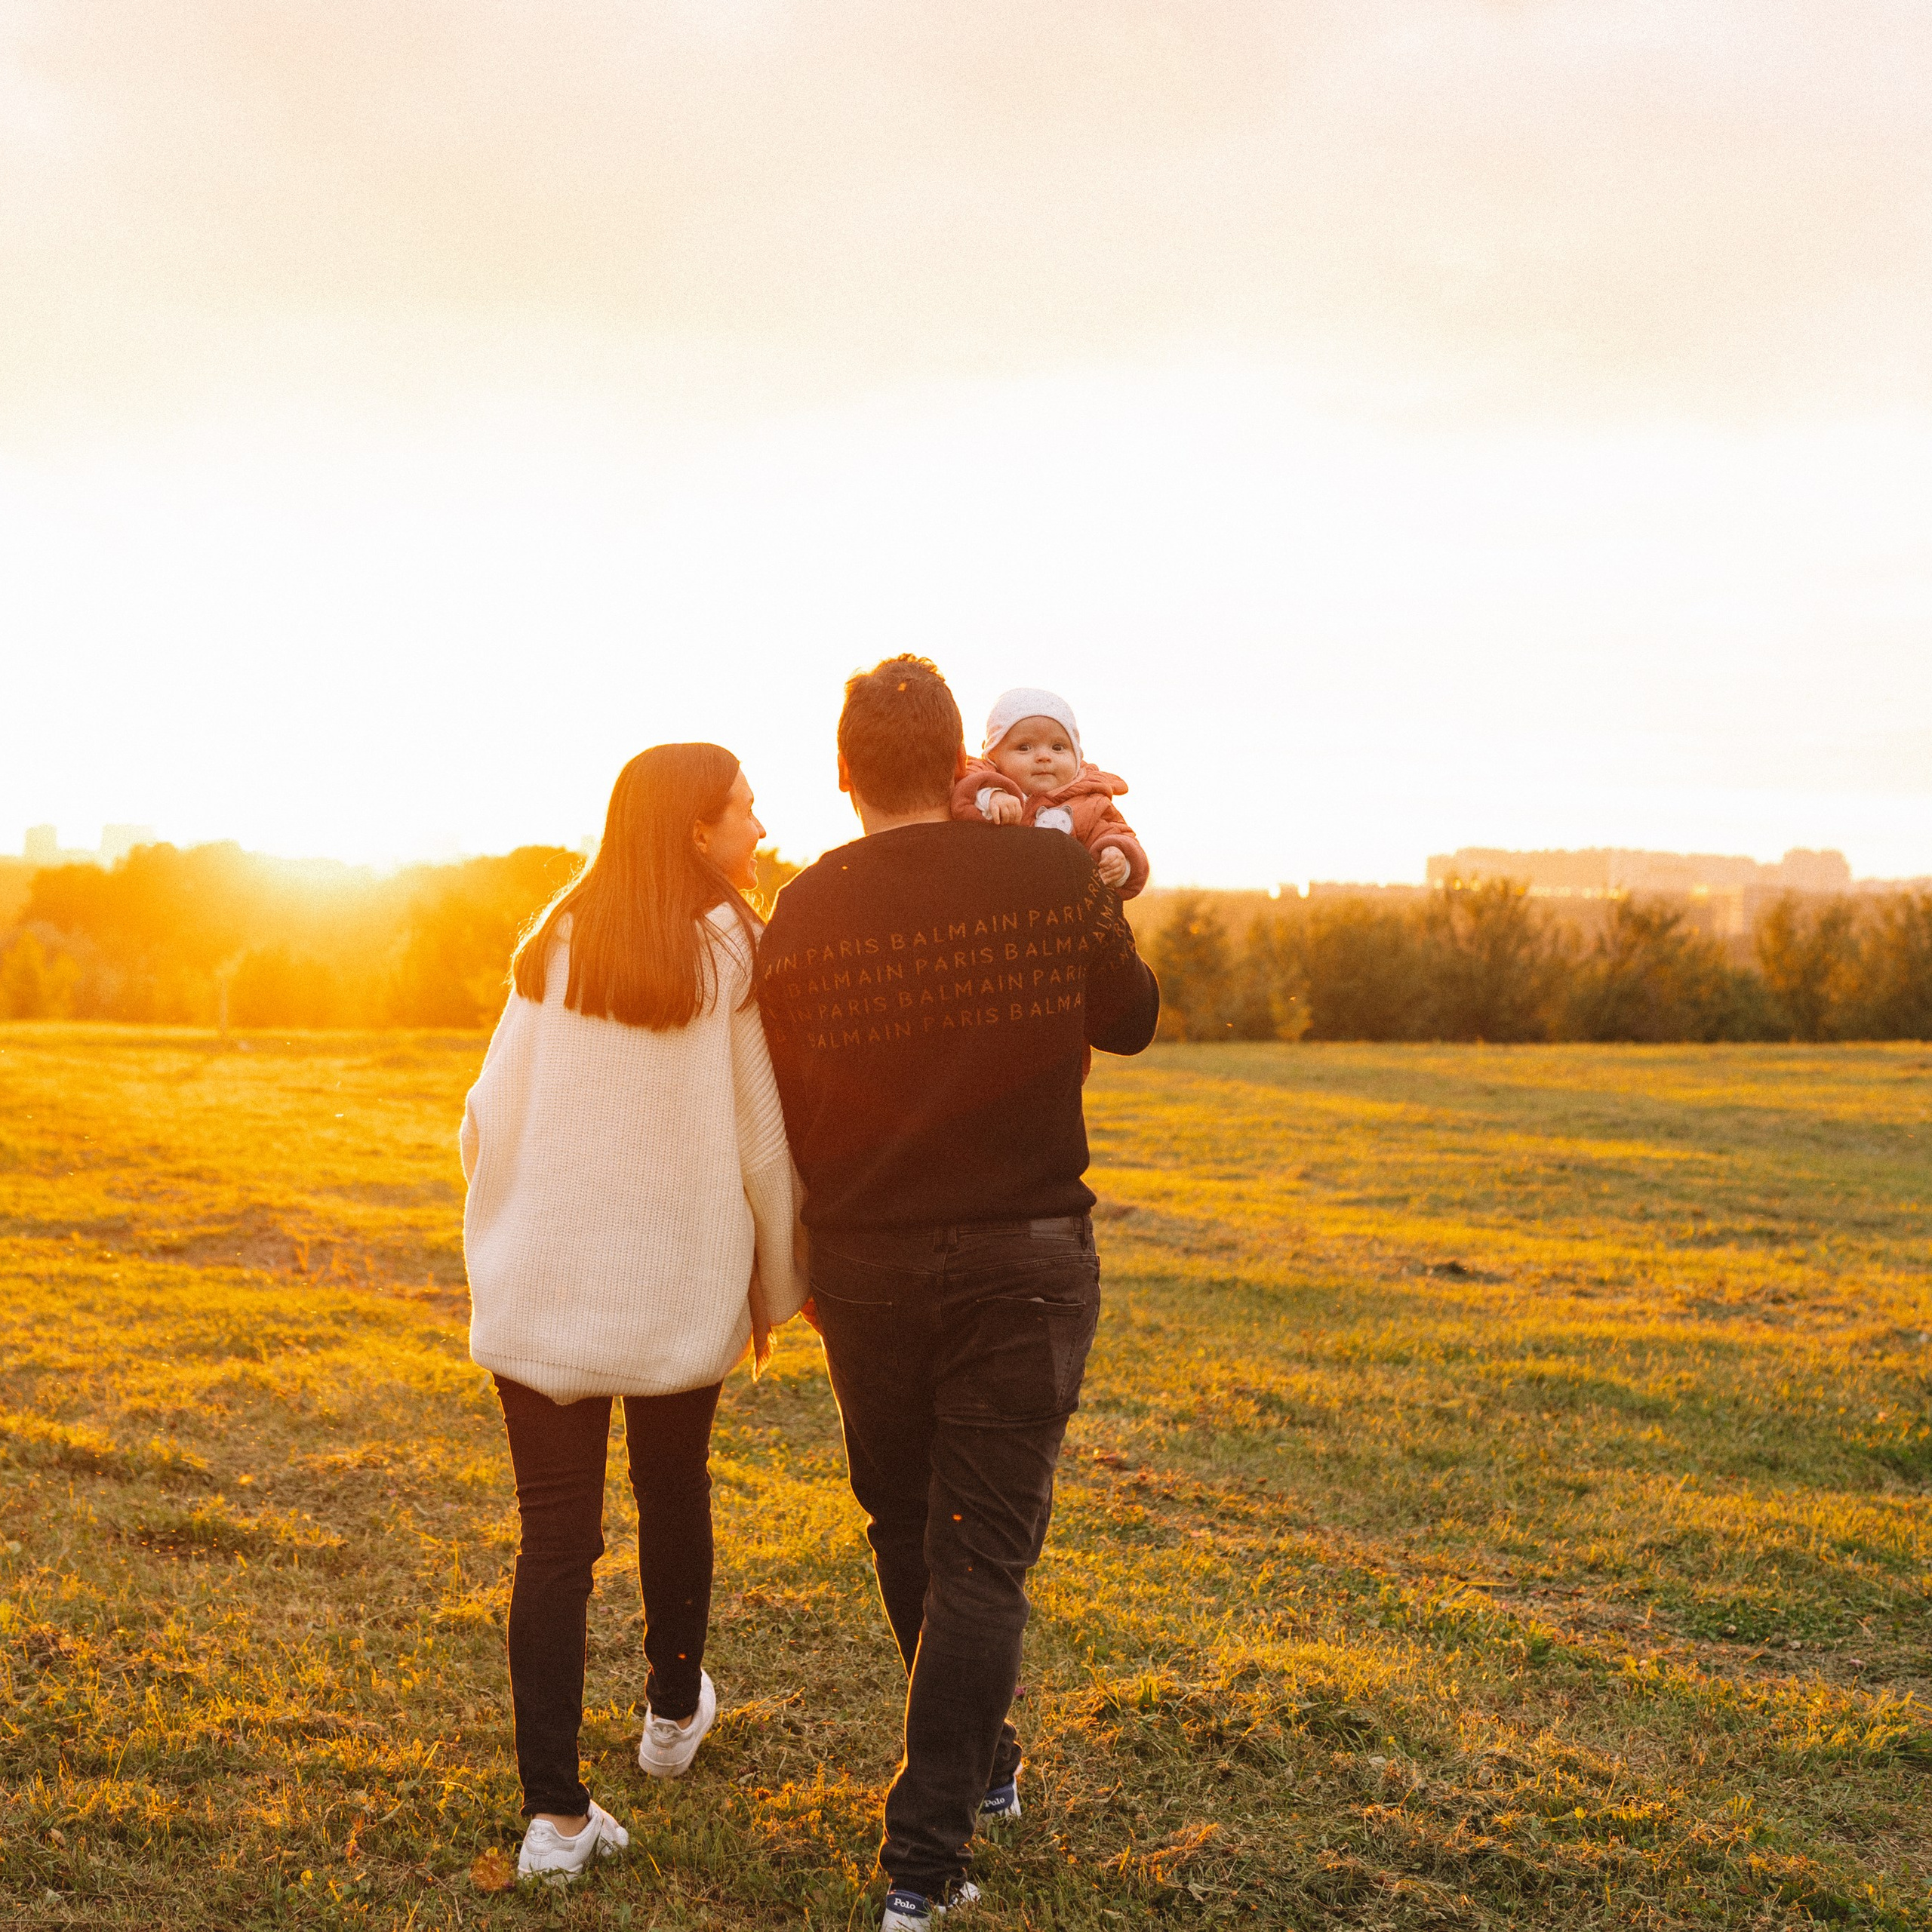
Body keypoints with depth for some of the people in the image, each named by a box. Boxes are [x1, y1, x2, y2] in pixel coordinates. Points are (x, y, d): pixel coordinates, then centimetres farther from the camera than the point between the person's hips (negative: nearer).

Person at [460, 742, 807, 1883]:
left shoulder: (555, 948, 2)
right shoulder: (734, 956, -7)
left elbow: (491, 1118, 2)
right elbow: (763, 1141, -5)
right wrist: (776, 1285, 8)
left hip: (544, 1290, 1)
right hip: (679, 1294, -1)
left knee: (556, 1539, 3)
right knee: (675, 1495, 22)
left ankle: (556, 1812, 1)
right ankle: (675, 1712, 42)